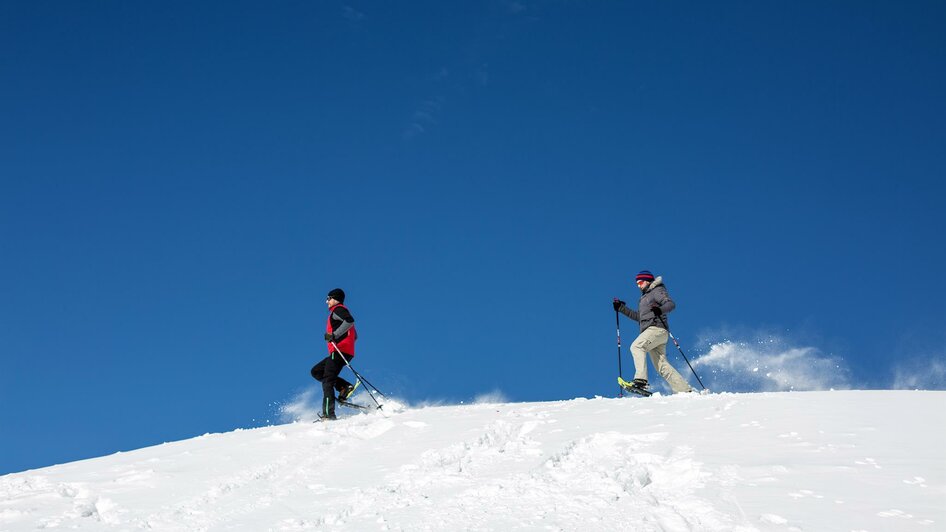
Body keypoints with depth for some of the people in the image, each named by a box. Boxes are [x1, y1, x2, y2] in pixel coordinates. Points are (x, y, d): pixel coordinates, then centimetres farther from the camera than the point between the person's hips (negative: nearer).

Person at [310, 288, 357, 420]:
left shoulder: (338, 310, -2)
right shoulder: (340, 312, 27)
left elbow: (350, 321, -24)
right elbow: (354, 336, 30)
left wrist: (334, 335, -24)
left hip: (339, 352, -10)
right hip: (343, 353, 10)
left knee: (327, 381, -14)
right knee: (316, 371, 14)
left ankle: (328, 414, -21)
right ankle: (344, 386, 0)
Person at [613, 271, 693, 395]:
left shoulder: (657, 290, 4)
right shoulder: (645, 297, 31)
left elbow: (671, 304, -11)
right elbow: (638, 317, 35)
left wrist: (660, 310, -32)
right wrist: (621, 308, 29)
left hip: (657, 328, -9)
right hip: (650, 331, 9)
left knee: (636, 346, -26)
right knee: (661, 364, 0)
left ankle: (641, 379, -39)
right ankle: (685, 390, -2)